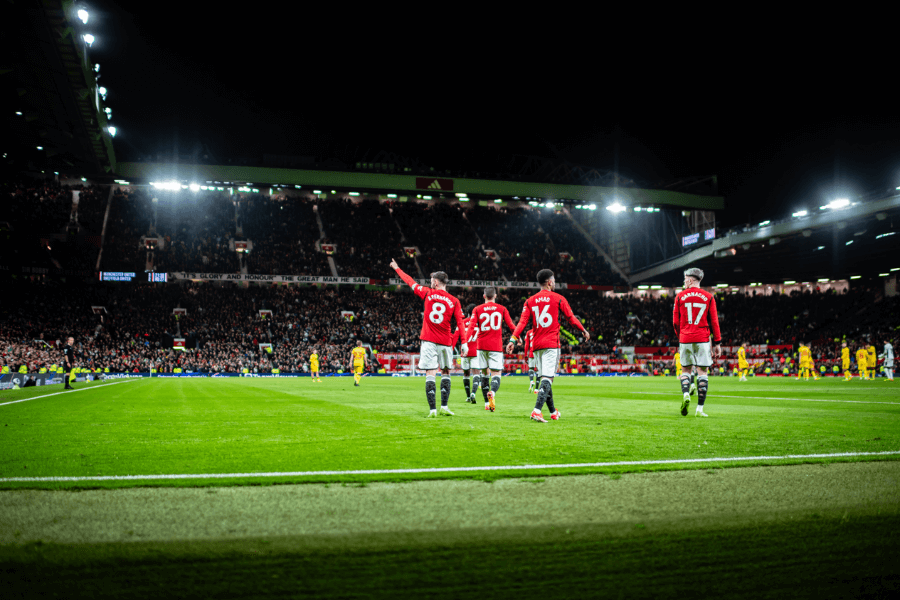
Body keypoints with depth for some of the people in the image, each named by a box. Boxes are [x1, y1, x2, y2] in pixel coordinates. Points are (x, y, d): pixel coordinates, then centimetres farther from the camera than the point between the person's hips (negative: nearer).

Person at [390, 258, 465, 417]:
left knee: (430, 374, -3)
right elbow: (460, 322, -3)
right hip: (445, 342, 2)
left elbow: (410, 282, 13)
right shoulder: (454, 301, 2)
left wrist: (397, 268, 26)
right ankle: (444, 407, 11)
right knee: (445, 373, 15)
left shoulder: (428, 293, 1)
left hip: (429, 340, -1)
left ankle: (432, 410, -8)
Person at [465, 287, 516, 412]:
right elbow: (511, 325, 5)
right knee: (496, 373, -4)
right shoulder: (502, 309, 5)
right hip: (496, 346, -2)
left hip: (482, 345, 2)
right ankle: (492, 392, -36)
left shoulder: (477, 309, 5)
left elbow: (471, 326, -6)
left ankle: (487, 403, 17)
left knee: (484, 373, 15)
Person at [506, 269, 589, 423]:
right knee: (547, 378, -10)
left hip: (536, 345, 5)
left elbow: (523, 322, -1)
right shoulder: (558, 299, 1)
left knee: (544, 378, 14)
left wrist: (513, 339, -5)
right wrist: (584, 331, 20)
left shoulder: (530, 301, 10)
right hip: (551, 344, -5)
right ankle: (536, 411, -27)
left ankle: (553, 412, 25)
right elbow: (571, 318, 6)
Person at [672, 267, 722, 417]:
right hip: (702, 340, -1)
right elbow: (714, 321, 3)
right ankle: (700, 409, -1)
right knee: (702, 372, 2)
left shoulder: (680, 296, 4)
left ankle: (685, 395, -12)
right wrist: (717, 343, 7)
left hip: (685, 339, 1)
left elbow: (675, 321, 6)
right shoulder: (708, 297, 3)